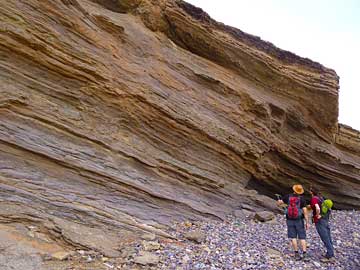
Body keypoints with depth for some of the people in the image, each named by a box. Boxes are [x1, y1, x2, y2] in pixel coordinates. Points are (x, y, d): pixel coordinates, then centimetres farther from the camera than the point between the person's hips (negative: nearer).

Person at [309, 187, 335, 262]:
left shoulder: (314, 199, -17)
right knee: (328, 238, 14)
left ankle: (330, 256, 4)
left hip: (319, 221, -9)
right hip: (325, 219, 9)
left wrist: (318, 216, -17)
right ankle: (330, 254, 24)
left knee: (325, 239, -2)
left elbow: (317, 208, -33)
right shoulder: (320, 197, 9)